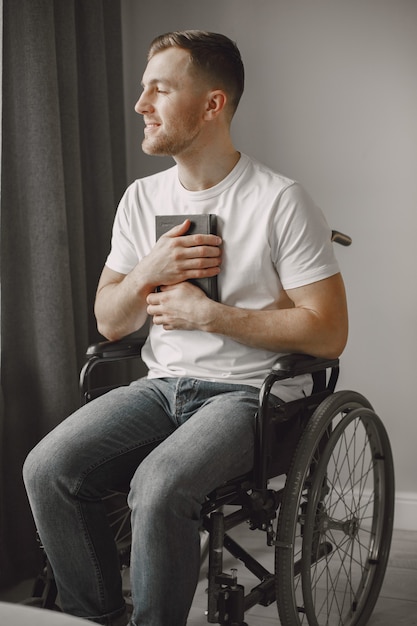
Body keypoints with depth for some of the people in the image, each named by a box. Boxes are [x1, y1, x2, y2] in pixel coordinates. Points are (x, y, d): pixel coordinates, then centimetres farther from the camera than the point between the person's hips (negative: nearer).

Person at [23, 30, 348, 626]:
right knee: (47, 469, -16)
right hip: (162, 384, 6)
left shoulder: (280, 201, -9)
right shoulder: (142, 198, 10)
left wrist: (209, 314, -16)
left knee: (158, 485, -32)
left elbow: (328, 333, -12)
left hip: (249, 393, -5)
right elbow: (109, 323, 13)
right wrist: (146, 274, -9)